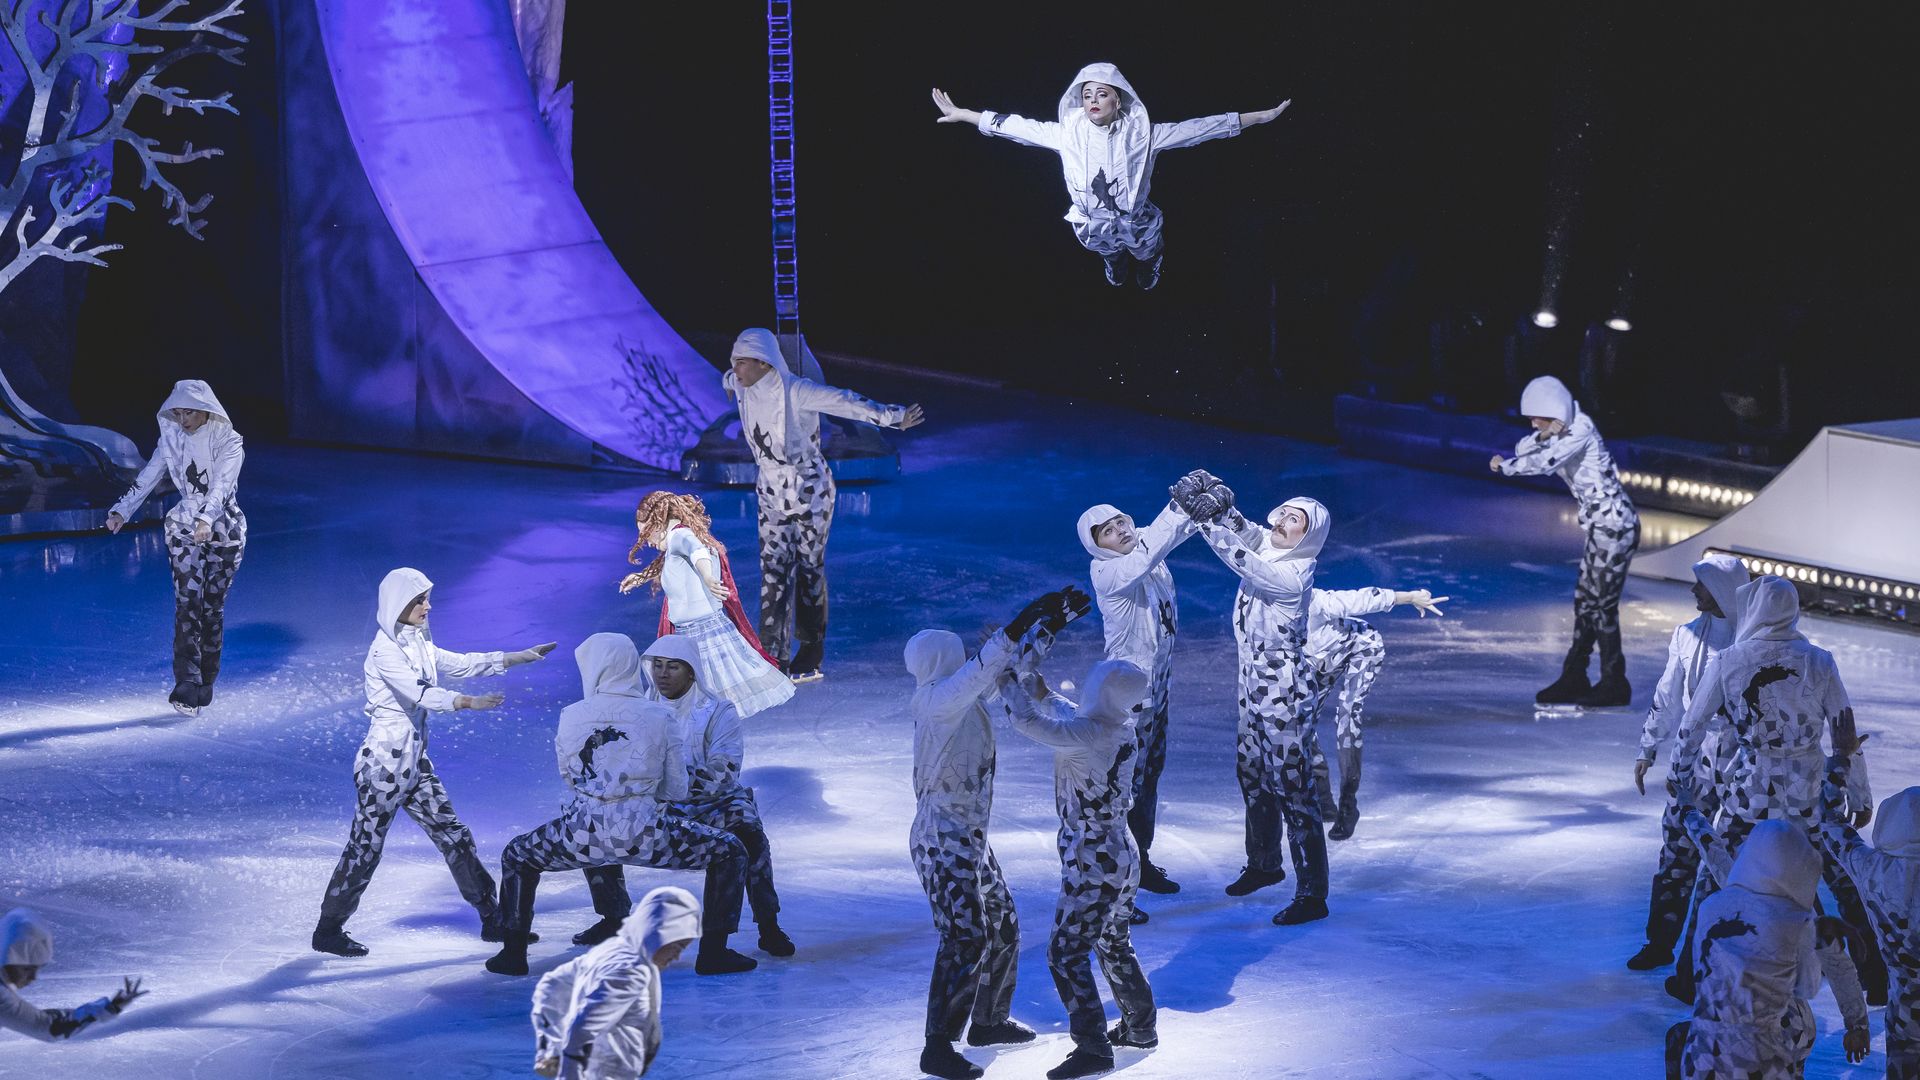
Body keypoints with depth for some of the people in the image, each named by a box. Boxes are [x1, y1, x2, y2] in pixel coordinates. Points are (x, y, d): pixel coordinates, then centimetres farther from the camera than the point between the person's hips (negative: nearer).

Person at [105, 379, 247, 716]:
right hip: (185, 527, 2)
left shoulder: (229, 441, -11)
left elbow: (221, 484, -25)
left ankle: (205, 685, 13)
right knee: (187, 602, -11)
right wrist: (122, 510, -5)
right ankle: (187, 686, -19)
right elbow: (147, 478, 5)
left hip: (223, 529, -2)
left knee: (212, 606, 1)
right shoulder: (172, 439, 1)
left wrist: (206, 520, -39)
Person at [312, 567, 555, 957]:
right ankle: (328, 931, 13)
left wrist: (520, 657, 9)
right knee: (365, 848, 0)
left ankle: (493, 919, 14)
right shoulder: (384, 651, -17)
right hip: (384, 761, -8)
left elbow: (461, 664, 13)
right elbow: (418, 693, -29)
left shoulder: (418, 644, 9)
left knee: (454, 836, 8)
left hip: (415, 760, 8)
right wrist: (468, 702, -40)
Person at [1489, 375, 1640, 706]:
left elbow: (1545, 462, -28)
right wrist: (1543, 435, -15)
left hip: (1615, 525, -10)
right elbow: (1524, 450, 6)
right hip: (1601, 527, 10)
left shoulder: (1581, 430, -18)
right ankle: (1573, 678, 20)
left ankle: (1614, 684, 3)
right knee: (1584, 601, 12)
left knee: (1601, 604, -5)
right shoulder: (1562, 430, 10)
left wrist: (1504, 466, -14)